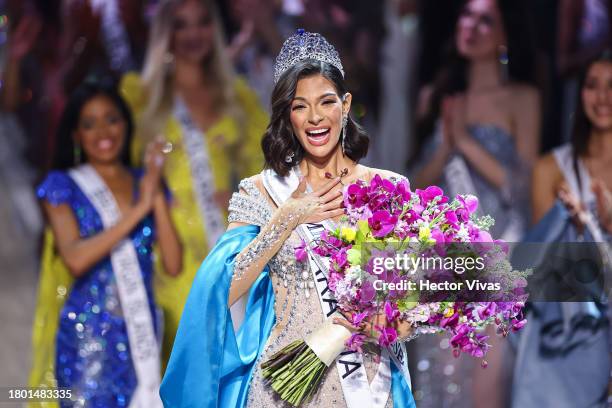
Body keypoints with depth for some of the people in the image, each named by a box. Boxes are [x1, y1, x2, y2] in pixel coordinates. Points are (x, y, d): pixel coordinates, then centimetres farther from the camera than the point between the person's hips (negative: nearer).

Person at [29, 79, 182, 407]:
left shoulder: (145, 183, 10)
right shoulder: (64, 186, 1)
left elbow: (173, 265, 1)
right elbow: (75, 258, -15)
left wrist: (157, 198, -7)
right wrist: (137, 211, -15)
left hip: (141, 334, 4)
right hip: (87, 334, -3)